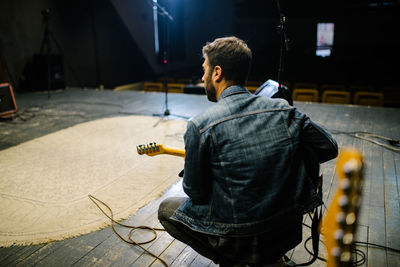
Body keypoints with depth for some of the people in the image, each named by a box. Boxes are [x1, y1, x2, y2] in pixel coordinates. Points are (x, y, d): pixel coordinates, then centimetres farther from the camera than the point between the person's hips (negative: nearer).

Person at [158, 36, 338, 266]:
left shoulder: (200, 126, -18)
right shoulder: (284, 110, -5)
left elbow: (196, 194, -9)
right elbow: (329, 149, 5)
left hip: (239, 240, -5)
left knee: (167, 209, 17)